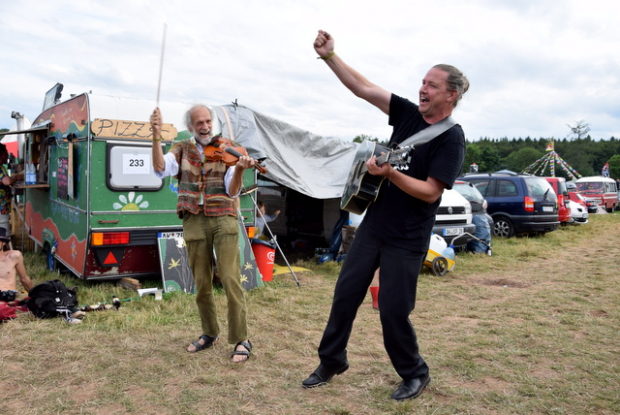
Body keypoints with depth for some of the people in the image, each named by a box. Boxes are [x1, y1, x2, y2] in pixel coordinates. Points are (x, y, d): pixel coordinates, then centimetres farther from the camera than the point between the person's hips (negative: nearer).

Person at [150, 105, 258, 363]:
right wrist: (156, 136, -20)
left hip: (223, 219, -2)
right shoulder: (182, 150, 9)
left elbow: (232, 191, -7)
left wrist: (239, 169, -26)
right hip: (194, 222, 2)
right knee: (202, 284, 9)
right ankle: (209, 334, 28)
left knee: (230, 279, -10)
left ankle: (241, 340, 1)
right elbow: (161, 169, -11)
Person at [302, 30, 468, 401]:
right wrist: (330, 56, -5)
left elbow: (430, 192, -18)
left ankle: (416, 374, 26)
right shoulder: (408, 114, 4)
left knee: (393, 310, -1)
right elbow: (363, 88, 2)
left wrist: (389, 173, -28)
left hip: (407, 240, -6)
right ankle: (332, 361, 29)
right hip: (373, 225, 6)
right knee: (346, 293, 10)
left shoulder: (452, 138, -13)